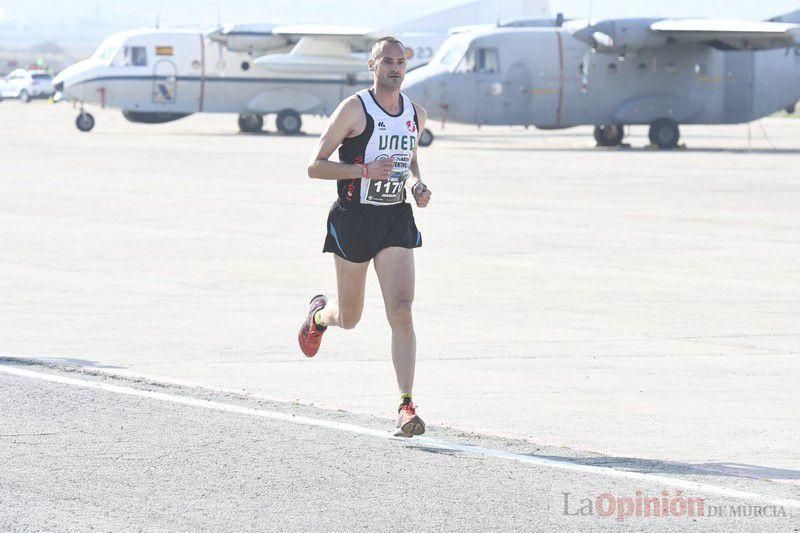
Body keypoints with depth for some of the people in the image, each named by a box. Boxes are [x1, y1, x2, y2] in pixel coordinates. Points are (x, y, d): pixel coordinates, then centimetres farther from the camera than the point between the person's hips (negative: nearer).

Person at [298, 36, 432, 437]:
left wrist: (416, 185, 6)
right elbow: (315, 167, -10)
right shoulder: (354, 109, -9)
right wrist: (365, 170, -22)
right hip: (354, 219, -3)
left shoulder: (416, 115, 8)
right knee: (349, 319, 11)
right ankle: (319, 314, 49)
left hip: (396, 220, 3)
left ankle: (406, 406, -16)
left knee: (401, 312, -13)